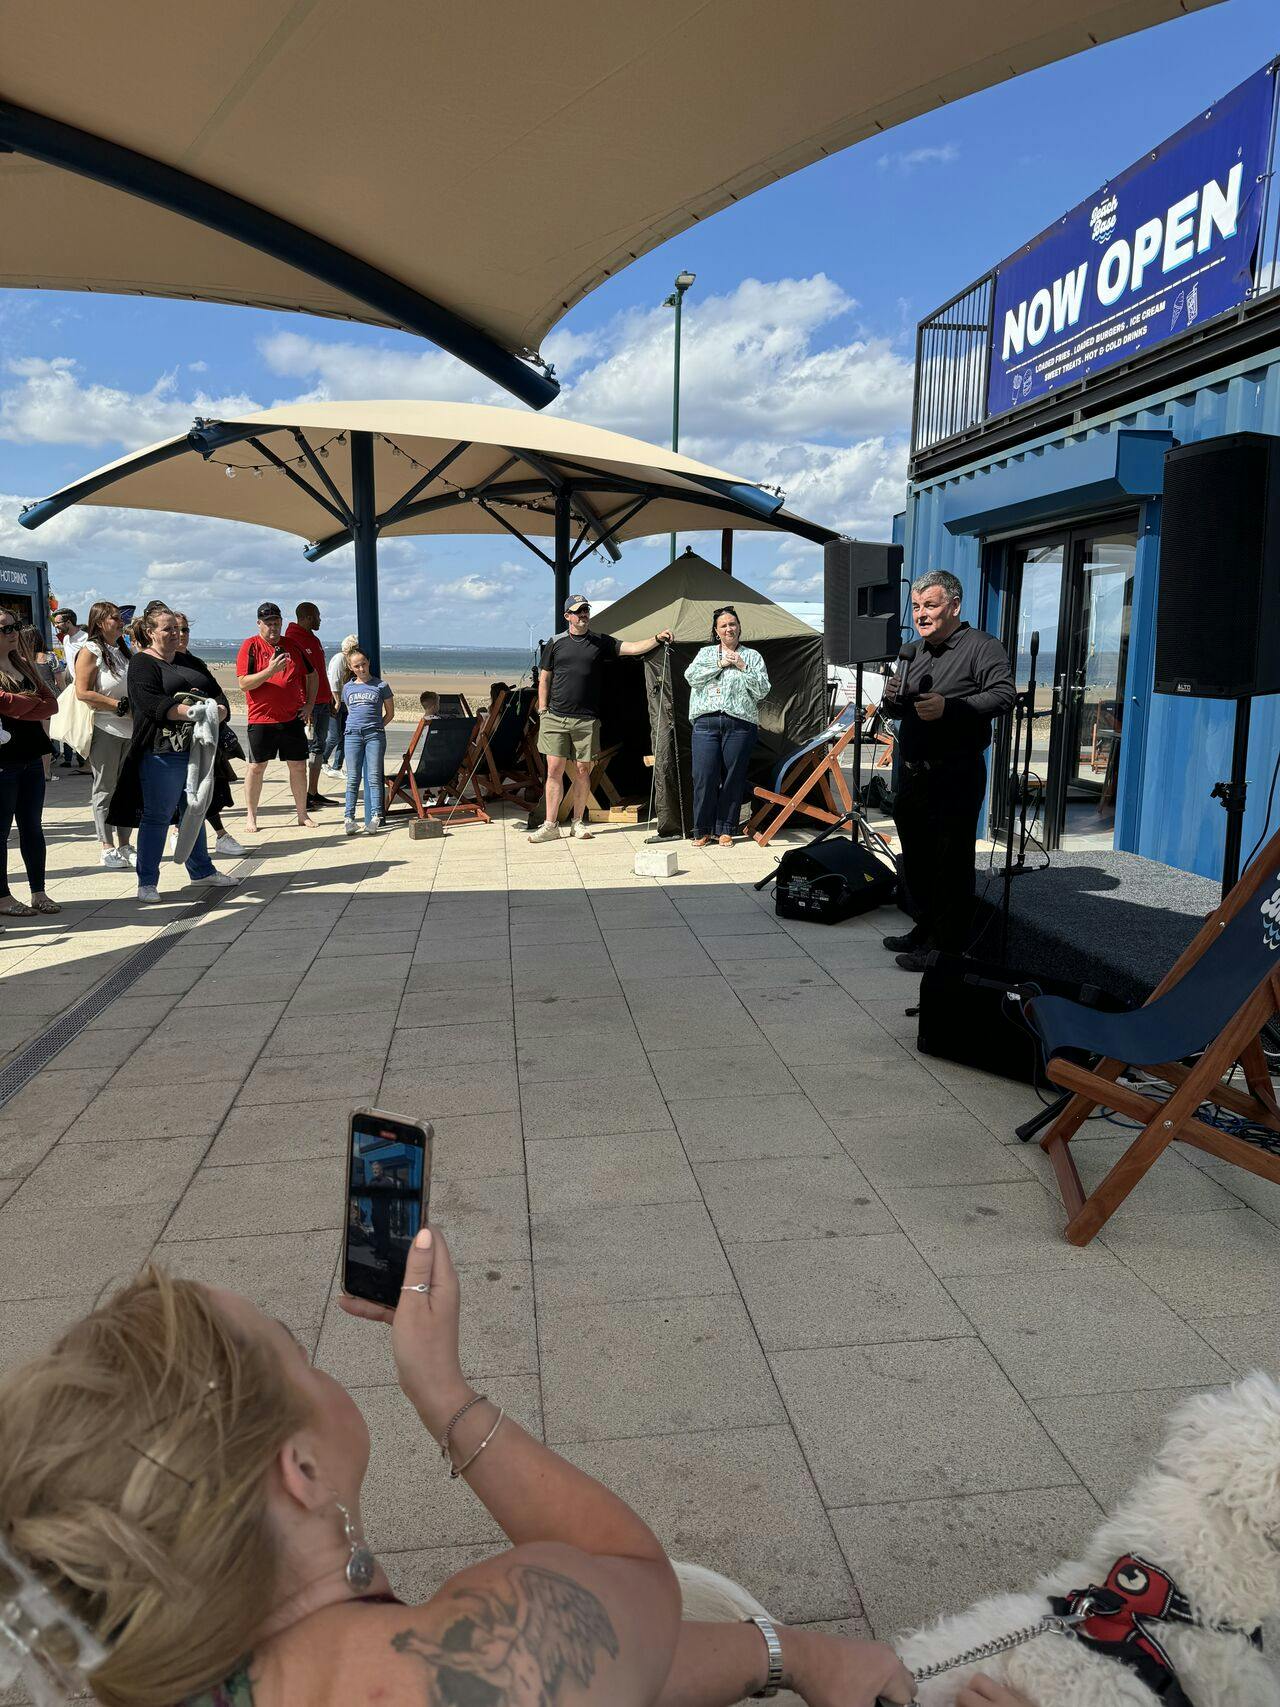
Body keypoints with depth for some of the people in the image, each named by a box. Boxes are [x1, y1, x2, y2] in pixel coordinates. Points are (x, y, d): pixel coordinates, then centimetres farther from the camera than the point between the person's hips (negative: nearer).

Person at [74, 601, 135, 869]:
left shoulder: (122, 651, 16)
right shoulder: (90, 651, -6)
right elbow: (83, 692, -14)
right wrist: (121, 706, -16)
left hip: (129, 729, 7)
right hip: (104, 729, -7)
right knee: (104, 789, 0)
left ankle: (124, 846, 16)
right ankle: (107, 849, 6)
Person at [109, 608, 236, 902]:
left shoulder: (191, 662, 19)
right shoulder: (142, 663, -3)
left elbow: (216, 691, 11)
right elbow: (150, 702, -18)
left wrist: (220, 710, -12)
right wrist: (187, 711, -30)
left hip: (197, 749, 7)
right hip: (162, 751, -7)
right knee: (157, 817, -3)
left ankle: (201, 870, 31)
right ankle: (147, 882, 4)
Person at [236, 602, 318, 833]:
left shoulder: (293, 646, 8)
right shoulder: (250, 646, -4)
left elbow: (311, 675, 20)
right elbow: (244, 683, -12)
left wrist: (309, 704, 9)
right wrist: (270, 670, -24)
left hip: (293, 718, 4)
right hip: (261, 719, -3)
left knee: (299, 766, 7)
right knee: (256, 767, 2)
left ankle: (302, 814, 19)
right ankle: (251, 816, 12)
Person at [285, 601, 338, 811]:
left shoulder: (314, 640, 19)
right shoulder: (293, 639, -9)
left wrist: (329, 699, 23)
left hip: (322, 701, 9)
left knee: (318, 747, 11)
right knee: (305, 747, -7)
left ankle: (313, 793, 17)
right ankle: (302, 796, -4)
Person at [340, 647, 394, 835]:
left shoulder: (381, 686, 4)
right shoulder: (348, 688, 14)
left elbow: (390, 713, 11)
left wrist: (377, 727, 6)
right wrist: (357, 726, 13)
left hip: (374, 735, -2)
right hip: (352, 734, 2)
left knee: (374, 777, -6)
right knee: (353, 778, 0)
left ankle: (375, 817, -7)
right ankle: (349, 817, 0)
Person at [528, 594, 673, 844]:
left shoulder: (601, 642, 8)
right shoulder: (555, 643, 9)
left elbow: (632, 648, -2)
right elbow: (544, 679, 12)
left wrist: (657, 639, -18)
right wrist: (543, 711, 4)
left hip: (586, 720, 0)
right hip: (555, 718, 0)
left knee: (582, 771, 4)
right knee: (554, 769, -3)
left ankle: (579, 822, 16)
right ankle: (550, 825, 2)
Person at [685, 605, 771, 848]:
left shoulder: (752, 656, 14)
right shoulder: (706, 653, 18)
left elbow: (762, 691, 5)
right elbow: (691, 677, 0)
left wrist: (743, 668, -4)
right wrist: (720, 664, -4)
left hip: (739, 724, 0)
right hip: (706, 722, 0)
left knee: (733, 778, 1)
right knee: (704, 776, -5)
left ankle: (726, 830, 10)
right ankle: (702, 830, 5)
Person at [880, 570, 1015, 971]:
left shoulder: (981, 646, -6)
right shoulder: (916, 651, 19)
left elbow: (1003, 694, -19)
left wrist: (950, 707, -27)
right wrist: (893, 699, 1)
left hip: (954, 776, -8)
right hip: (912, 772, 8)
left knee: (950, 862, -4)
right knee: (916, 858, 17)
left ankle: (947, 947, 2)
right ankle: (925, 929, 31)